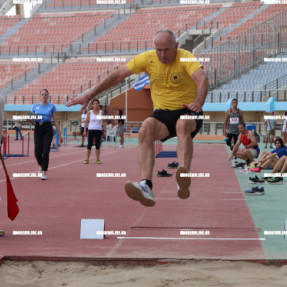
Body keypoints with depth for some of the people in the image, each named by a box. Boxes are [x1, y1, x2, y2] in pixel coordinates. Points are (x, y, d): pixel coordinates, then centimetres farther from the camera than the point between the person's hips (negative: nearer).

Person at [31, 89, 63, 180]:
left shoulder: (52, 106, 6)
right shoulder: (35, 106, 10)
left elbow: (55, 121, 5)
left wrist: (59, 135, 2)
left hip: (48, 129, -2)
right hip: (38, 128, 2)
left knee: (45, 152, -11)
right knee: (37, 152, -3)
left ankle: (44, 173, -4)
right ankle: (41, 166, 28)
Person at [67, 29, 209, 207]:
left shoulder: (186, 58, -11)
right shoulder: (148, 58, 1)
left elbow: (202, 78, -28)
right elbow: (118, 76, 3)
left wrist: (198, 103, -48)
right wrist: (89, 95, -1)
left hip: (188, 112, -3)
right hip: (162, 113, 3)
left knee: (183, 125, -39)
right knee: (146, 129, -30)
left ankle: (184, 181, -56)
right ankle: (146, 186, -44)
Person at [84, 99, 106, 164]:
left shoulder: (101, 112, 5)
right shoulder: (90, 112, 2)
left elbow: (103, 122, 9)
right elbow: (86, 121, 5)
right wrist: (85, 131, 0)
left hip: (99, 130, 1)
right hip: (91, 130, -1)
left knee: (98, 145, 3)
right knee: (89, 145, -4)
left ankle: (97, 159, 10)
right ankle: (87, 159, 3)